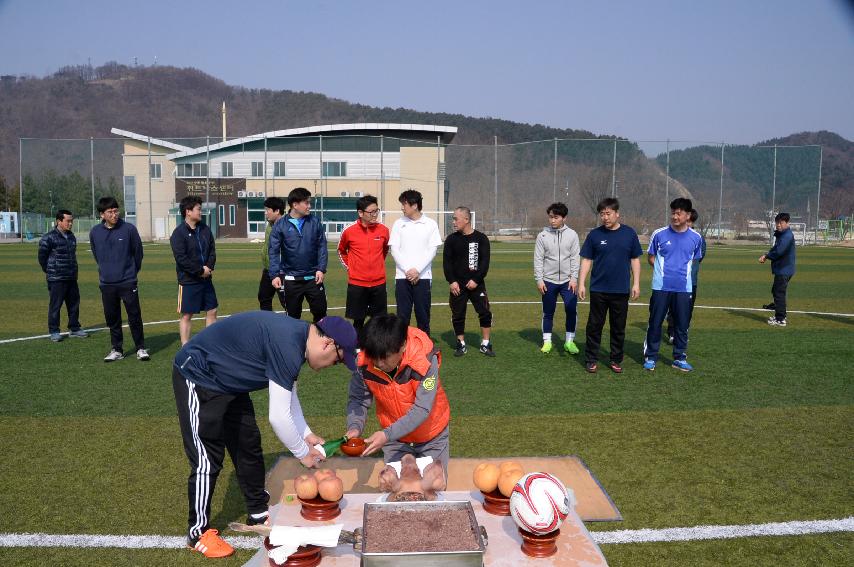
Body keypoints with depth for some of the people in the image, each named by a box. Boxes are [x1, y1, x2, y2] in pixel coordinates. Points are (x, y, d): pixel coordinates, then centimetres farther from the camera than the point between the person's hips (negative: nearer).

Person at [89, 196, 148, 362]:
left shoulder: (129, 229, -7)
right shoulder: (95, 232, 1)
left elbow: (138, 252, 3)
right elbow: (96, 255, 16)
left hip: (128, 282, -3)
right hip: (106, 283, 3)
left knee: (135, 317, -1)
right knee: (112, 319, 9)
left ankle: (141, 348, 10)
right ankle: (117, 350, 20)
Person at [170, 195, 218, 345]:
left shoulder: (205, 229, 7)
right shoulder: (178, 233, -12)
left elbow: (212, 250, 9)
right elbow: (181, 258, -18)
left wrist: (209, 268, -8)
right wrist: (200, 271, -16)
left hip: (206, 278, 6)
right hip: (188, 281, -6)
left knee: (212, 311, 11)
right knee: (186, 315, 1)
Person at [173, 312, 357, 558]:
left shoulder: (295, 336, -2)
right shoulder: (288, 346, -31)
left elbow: (288, 394, 13)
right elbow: (278, 417, -27)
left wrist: (306, 434, 9)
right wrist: (303, 452, -11)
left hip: (226, 381, 10)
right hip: (197, 377, -10)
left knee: (249, 446, 13)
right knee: (207, 460, -5)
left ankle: (259, 512, 27)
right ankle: (198, 532, 12)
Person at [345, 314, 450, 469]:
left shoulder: (424, 360, -33)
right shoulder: (364, 363, -23)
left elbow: (422, 409, -33)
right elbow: (358, 399, -14)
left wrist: (387, 435, -41)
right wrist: (354, 427, -34)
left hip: (431, 436, -2)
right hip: (393, 437, 2)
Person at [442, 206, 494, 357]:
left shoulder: (481, 238, -2)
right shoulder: (451, 239, 2)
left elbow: (485, 261, -4)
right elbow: (446, 261, 1)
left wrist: (476, 280, -13)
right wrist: (451, 281, -9)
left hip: (476, 284, -1)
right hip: (457, 285, 1)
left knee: (485, 312, -3)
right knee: (458, 315, 6)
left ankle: (485, 344, 9)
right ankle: (461, 344, 19)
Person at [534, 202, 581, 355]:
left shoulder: (572, 235, -1)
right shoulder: (543, 236, -2)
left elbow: (575, 258, -1)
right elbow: (538, 259, -2)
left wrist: (574, 278, -7)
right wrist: (539, 280, -6)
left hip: (567, 280, 0)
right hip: (548, 281, 0)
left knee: (572, 310, -6)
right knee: (548, 312, 8)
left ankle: (569, 341, 8)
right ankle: (547, 341, 19)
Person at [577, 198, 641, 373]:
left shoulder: (629, 233, 2)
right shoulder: (594, 234, 0)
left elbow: (635, 260, 7)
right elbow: (586, 260, 2)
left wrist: (636, 283, 2)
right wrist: (581, 283, -4)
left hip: (621, 290, 1)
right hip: (598, 290, -1)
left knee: (619, 328, 9)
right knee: (594, 326, 4)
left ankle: (616, 360, 22)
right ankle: (591, 359, 15)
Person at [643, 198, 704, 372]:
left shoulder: (696, 238, 3)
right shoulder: (659, 234, -2)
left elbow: (695, 260, 17)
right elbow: (651, 258, 9)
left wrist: (683, 270, 3)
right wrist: (663, 269, -2)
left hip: (684, 288, 2)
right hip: (661, 287, -2)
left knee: (682, 325, 7)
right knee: (655, 323, 3)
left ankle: (680, 358, 21)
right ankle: (650, 357, 14)